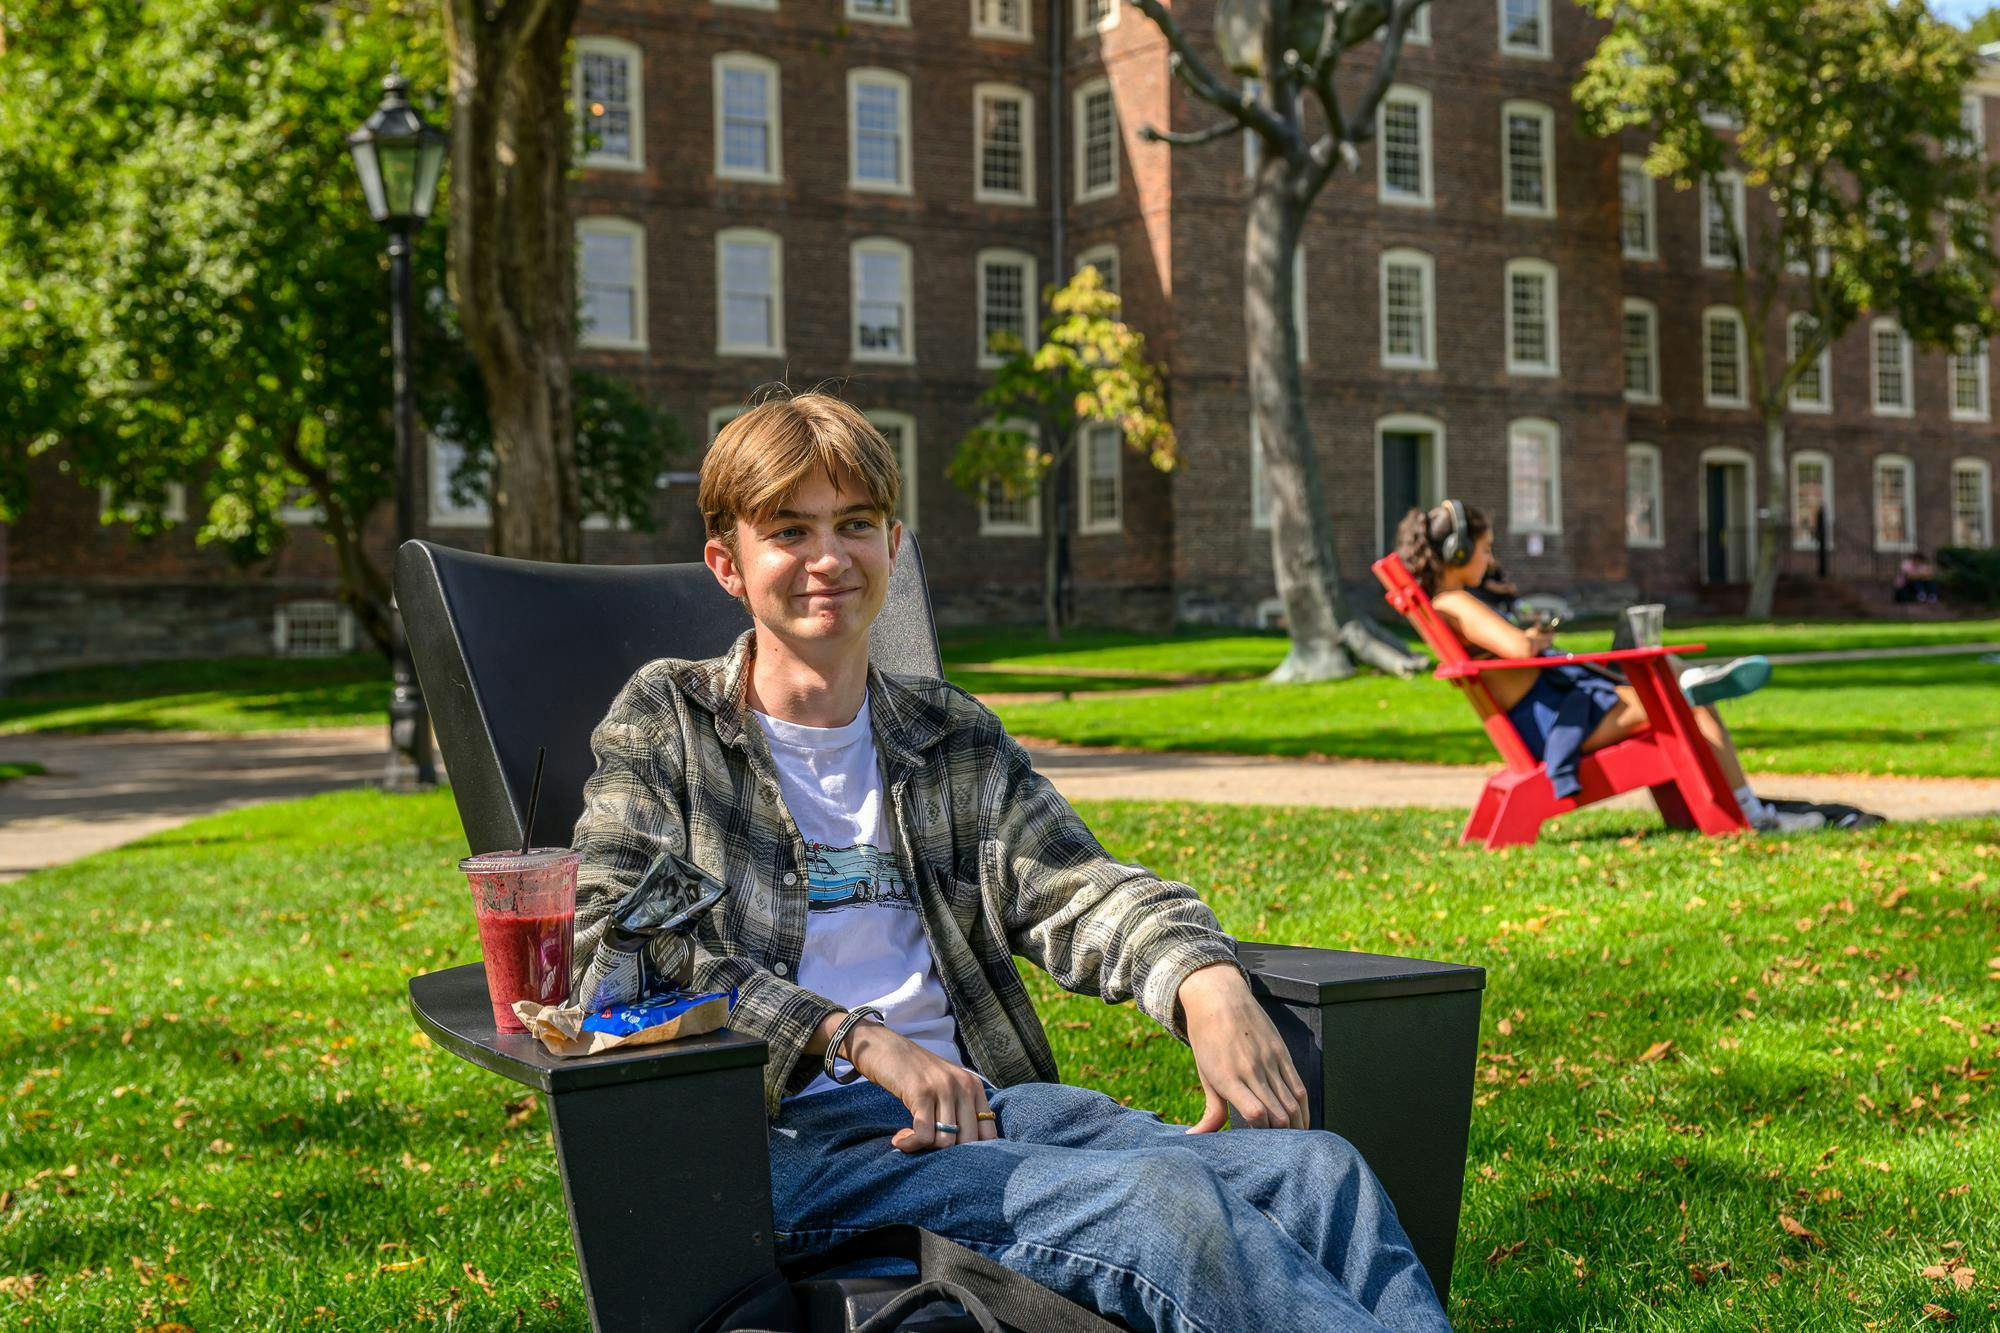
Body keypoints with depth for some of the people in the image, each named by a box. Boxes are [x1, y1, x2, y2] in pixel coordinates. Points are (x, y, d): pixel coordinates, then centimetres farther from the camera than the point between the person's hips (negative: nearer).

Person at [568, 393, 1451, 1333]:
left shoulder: (954, 737, 23)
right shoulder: (663, 721, 11)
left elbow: (1076, 890, 10)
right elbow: (611, 942, -4)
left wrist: (1204, 980, -14)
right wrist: (856, 1037, -15)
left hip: (979, 1102, 5)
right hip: (791, 1133, -4)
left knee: (1315, 1170, -22)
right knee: (1168, 1202, -31)